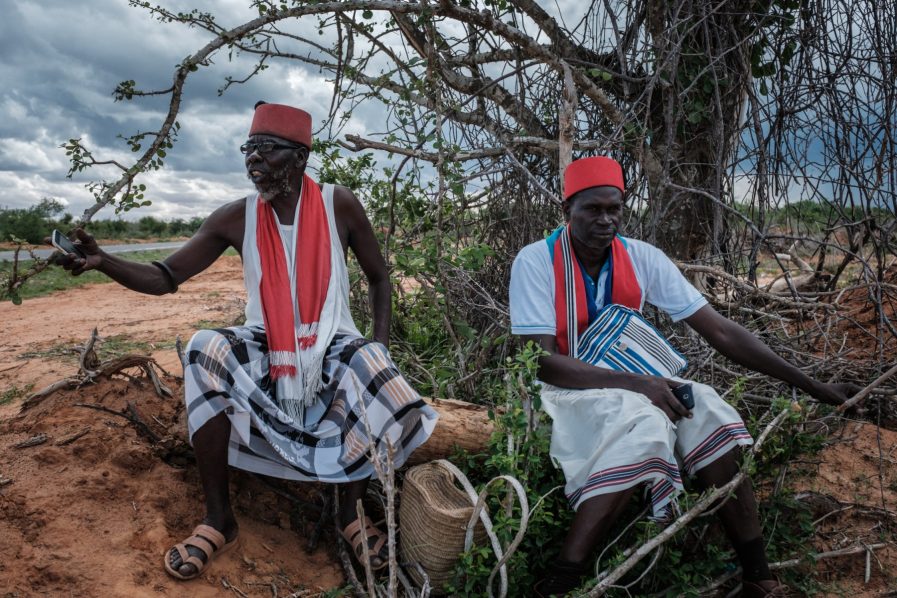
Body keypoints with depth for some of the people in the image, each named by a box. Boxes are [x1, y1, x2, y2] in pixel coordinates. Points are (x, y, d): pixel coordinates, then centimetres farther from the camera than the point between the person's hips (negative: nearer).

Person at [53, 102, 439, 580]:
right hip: (264, 350, 2)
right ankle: (218, 519, -16)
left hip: (333, 348, -1)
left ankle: (351, 509, -4)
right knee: (205, 354, -29)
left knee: (378, 378, -31)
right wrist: (103, 261, -23)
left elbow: (379, 278, 2)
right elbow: (165, 277, -3)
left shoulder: (338, 205, -7)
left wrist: (380, 348, -10)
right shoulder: (236, 218, -4)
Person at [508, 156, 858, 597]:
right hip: (563, 391, -4)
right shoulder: (535, 262, -16)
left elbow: (720, 331, -5)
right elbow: (541, 361, -21)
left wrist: (813, 386, -8)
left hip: (629, 388, 5)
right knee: (641, 420, -33)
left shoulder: (643, 259, -5)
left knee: (708, 412, -20)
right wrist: (635, 383, -31)